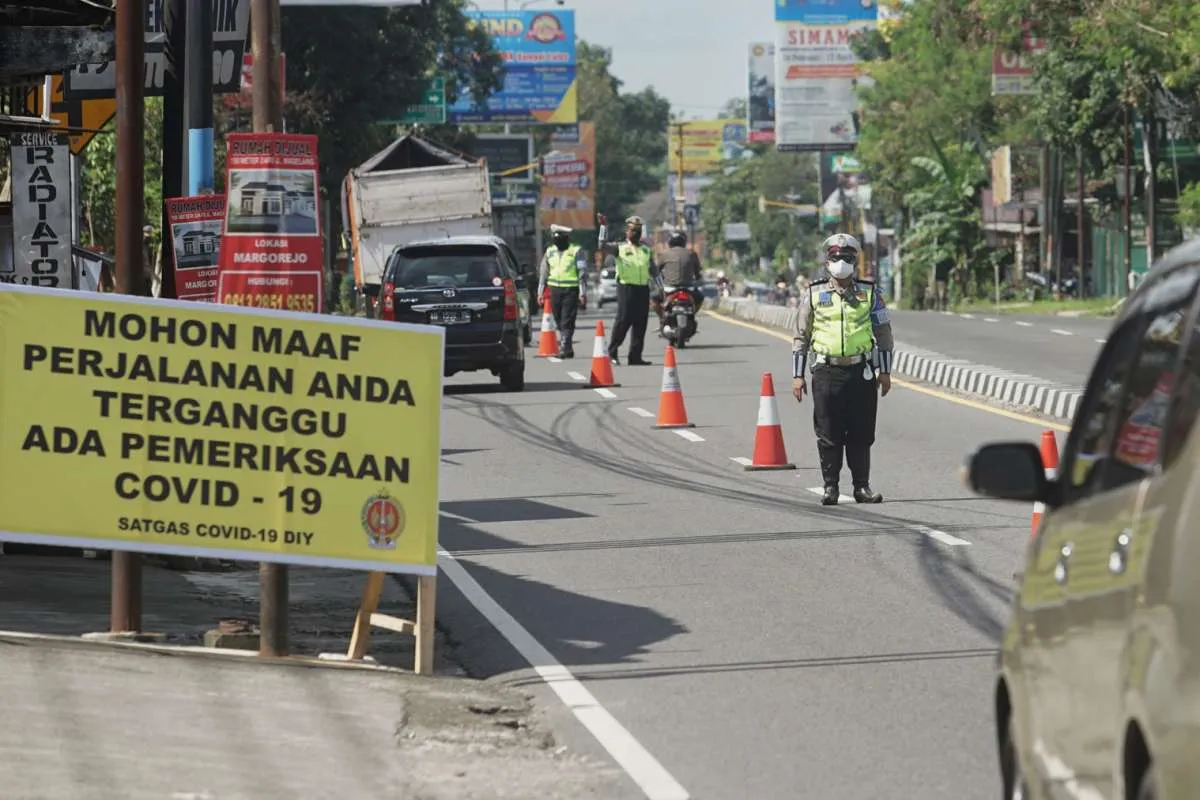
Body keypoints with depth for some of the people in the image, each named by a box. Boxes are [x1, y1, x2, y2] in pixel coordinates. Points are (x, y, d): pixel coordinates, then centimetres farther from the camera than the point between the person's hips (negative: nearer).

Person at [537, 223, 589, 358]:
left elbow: (582, 273, -6)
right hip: (555, 290, 5)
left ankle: (564, 348, -15)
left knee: (567, 322, -12)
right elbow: (543, 273, 18)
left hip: (571, 291, -5)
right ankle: (568, 348, 17)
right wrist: (541, 292, 14)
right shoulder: (550, 252, 13)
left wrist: (582, 292, -13)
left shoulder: (576, 252, -2)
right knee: (559, 321, 8)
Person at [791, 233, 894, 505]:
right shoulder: (813, 295, 6)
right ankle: (830, 487, 7)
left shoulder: (869, 294, 7)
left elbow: (883, 333, 12)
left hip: (861, 372, 0)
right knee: (828, 434, 0)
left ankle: (862, 486, 10)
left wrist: (884, 371, 6)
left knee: (861, 434, 2)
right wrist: (797, 375, 4)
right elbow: (801, 337, 9)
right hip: (826, 371, 0)